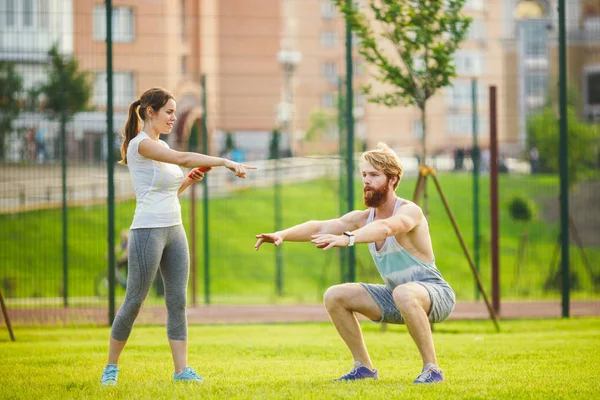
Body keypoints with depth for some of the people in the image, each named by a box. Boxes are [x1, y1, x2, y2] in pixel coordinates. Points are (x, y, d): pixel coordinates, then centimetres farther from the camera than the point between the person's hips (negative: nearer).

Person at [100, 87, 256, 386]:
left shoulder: (161, 146, 14)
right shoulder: (140, 144, -12)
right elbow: (183, 158, -26)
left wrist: (189, 180, 4)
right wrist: (226, 162, -31)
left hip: (174, 231, 8)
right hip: (148, 232, -8)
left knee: (178, 300, 2)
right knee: (134, 302, -1)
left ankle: (182, 369, 1)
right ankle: (111, 367, 11)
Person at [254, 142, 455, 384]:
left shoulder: (408, 211, -21)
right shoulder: (364, 218, 1)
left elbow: (385, 228, -45)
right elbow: (320, 228, -10)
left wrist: (347, 238, -62)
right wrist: (283, 234, -27)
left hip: (435, 294, -7)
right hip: (396, 299, 7)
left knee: (404, 293, -41)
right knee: (334, 296, -4)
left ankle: (432, 369, -29)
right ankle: (363, 367, 7)